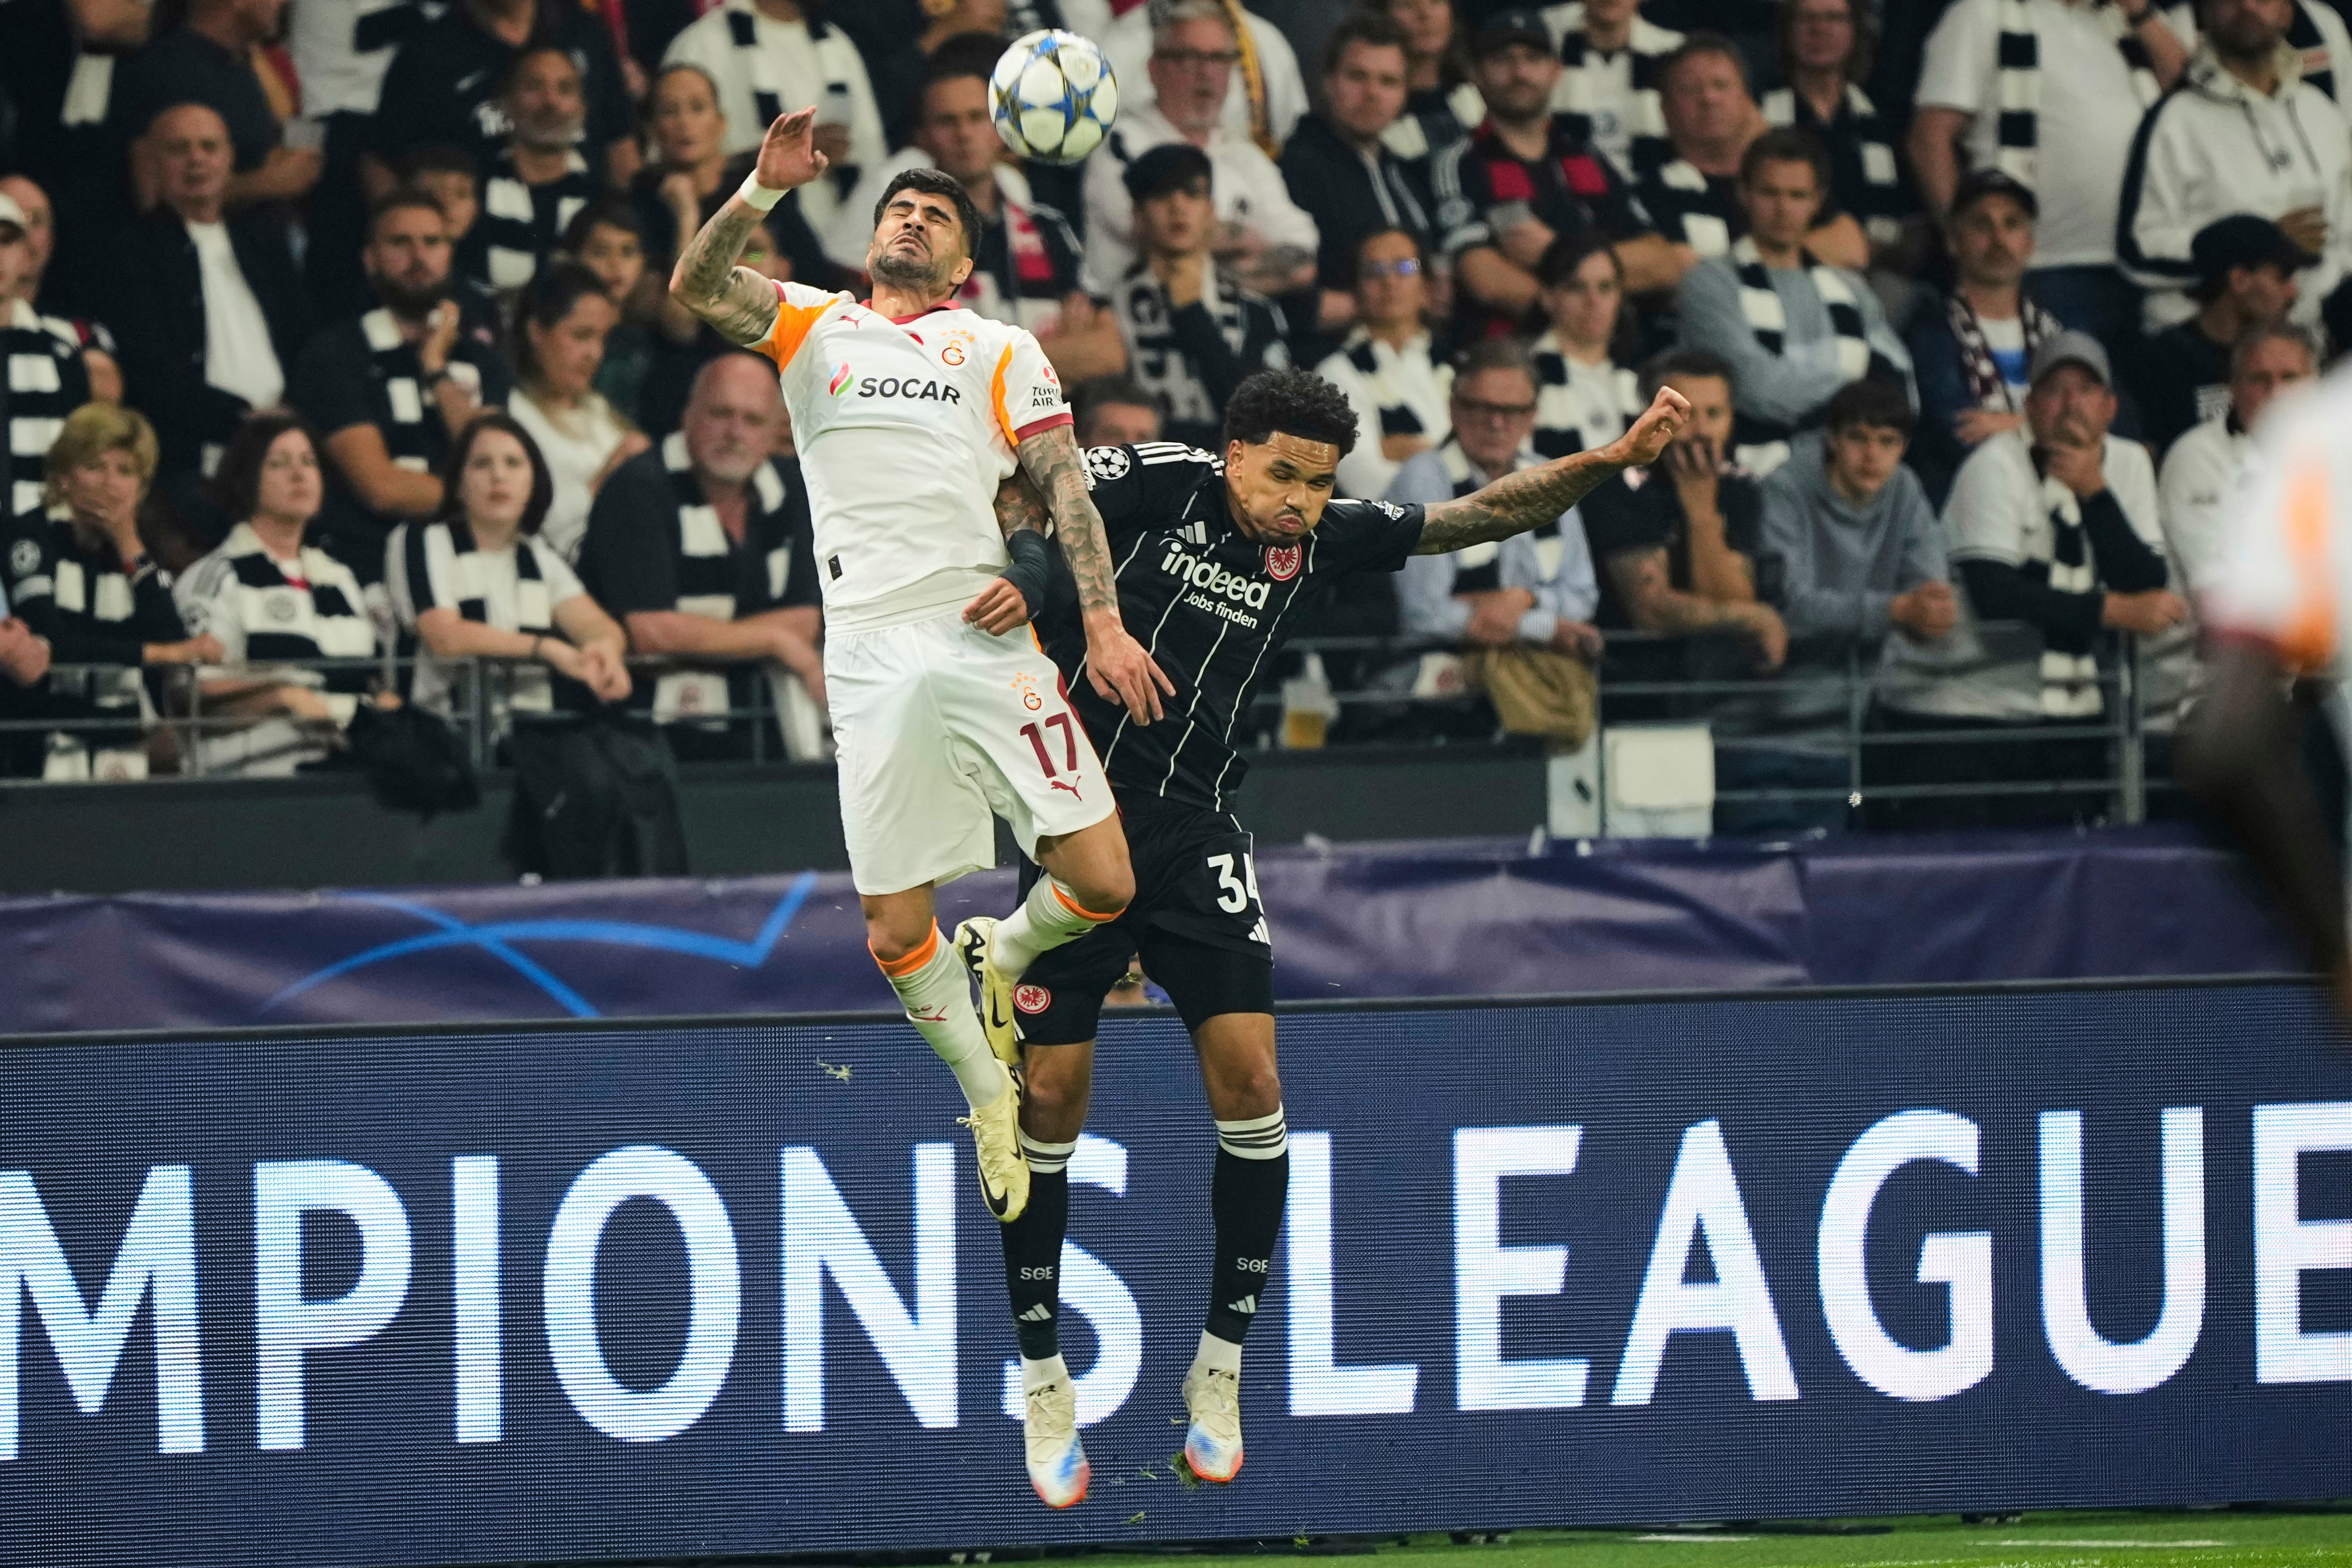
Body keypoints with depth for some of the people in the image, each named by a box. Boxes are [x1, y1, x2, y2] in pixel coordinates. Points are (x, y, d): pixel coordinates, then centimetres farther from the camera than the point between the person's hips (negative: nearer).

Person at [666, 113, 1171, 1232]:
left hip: (988, 640, 0)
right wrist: (765, 187, -14)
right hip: (871, 664, 0)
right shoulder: (813, 327, 17)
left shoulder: (1001, 351, 17)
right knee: (894, 932, -3)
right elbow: (695, 286, 1)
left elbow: (1065, 483, 9)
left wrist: (1101, 617, -4)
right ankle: (986, 1090, 23)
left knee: (1101, 885, -9)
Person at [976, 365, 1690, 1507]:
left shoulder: (1319, 543, 5)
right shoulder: (1156, 483, -6)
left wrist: (1612, 460, -4)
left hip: (1195, 832, 4)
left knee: (1246, 1074, -8)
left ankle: (1220, 1370, 6)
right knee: (1052, 1093, -2)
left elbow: (1478, 516, 7)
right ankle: (1044, 1383, 11)